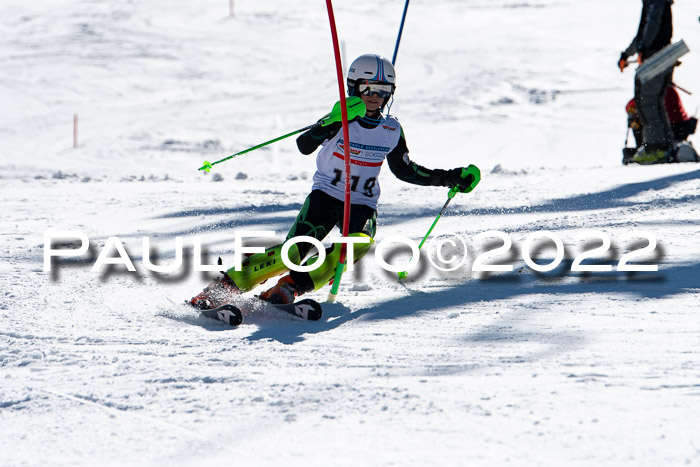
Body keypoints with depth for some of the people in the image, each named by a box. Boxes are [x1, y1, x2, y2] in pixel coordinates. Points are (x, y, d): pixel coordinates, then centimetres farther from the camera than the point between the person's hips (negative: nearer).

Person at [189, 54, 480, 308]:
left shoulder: (391, 131, 5)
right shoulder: (343, 119, -8)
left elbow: (406, 171, 20)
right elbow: (305, 146, -23)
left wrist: (450, 179, 12)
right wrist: (333, 122, -41)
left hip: (362, 204, 3)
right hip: (325, 196, -3)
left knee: (361, 241, -31)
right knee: (295, 251, -24)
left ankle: (293, 286, -26)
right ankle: (228, 284, -13)